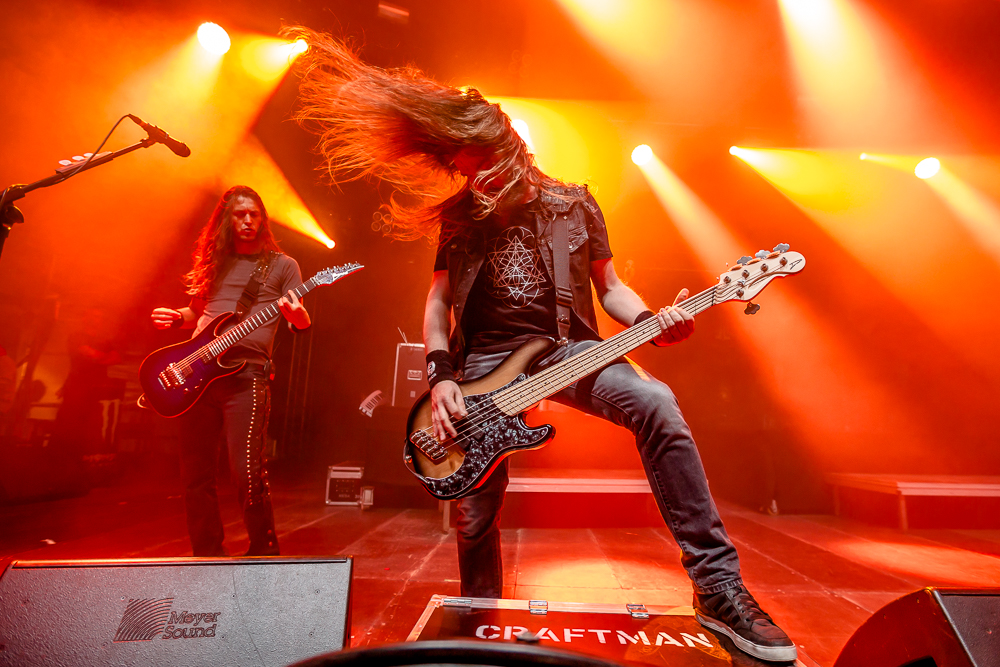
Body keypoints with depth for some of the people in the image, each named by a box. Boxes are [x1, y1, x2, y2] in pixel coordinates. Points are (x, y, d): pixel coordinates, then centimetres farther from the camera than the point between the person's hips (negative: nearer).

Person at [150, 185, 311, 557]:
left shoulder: (282, 265, 8)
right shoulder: (213, 262, 19)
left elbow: (301, 324, 1)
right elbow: (197, 314, 27)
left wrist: (296, 313, -21)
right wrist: (176, 318, 6)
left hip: (246, 375, -4)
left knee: (247, 471, -12)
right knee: (196, 474, 7)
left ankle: (264, 550, 9)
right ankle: (208, 554, 24)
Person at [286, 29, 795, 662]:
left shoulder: (574, 204, 6)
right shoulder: (461, 217, 8)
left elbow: (609, 286, 9)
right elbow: (438, 301, 7)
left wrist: (652, 320, -12)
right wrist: (442, 377, -7)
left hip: (566, 348, -1)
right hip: (486, 359, 1)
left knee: (656, 403, -31)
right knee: (475, 517, 1)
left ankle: (719, 587, -19)